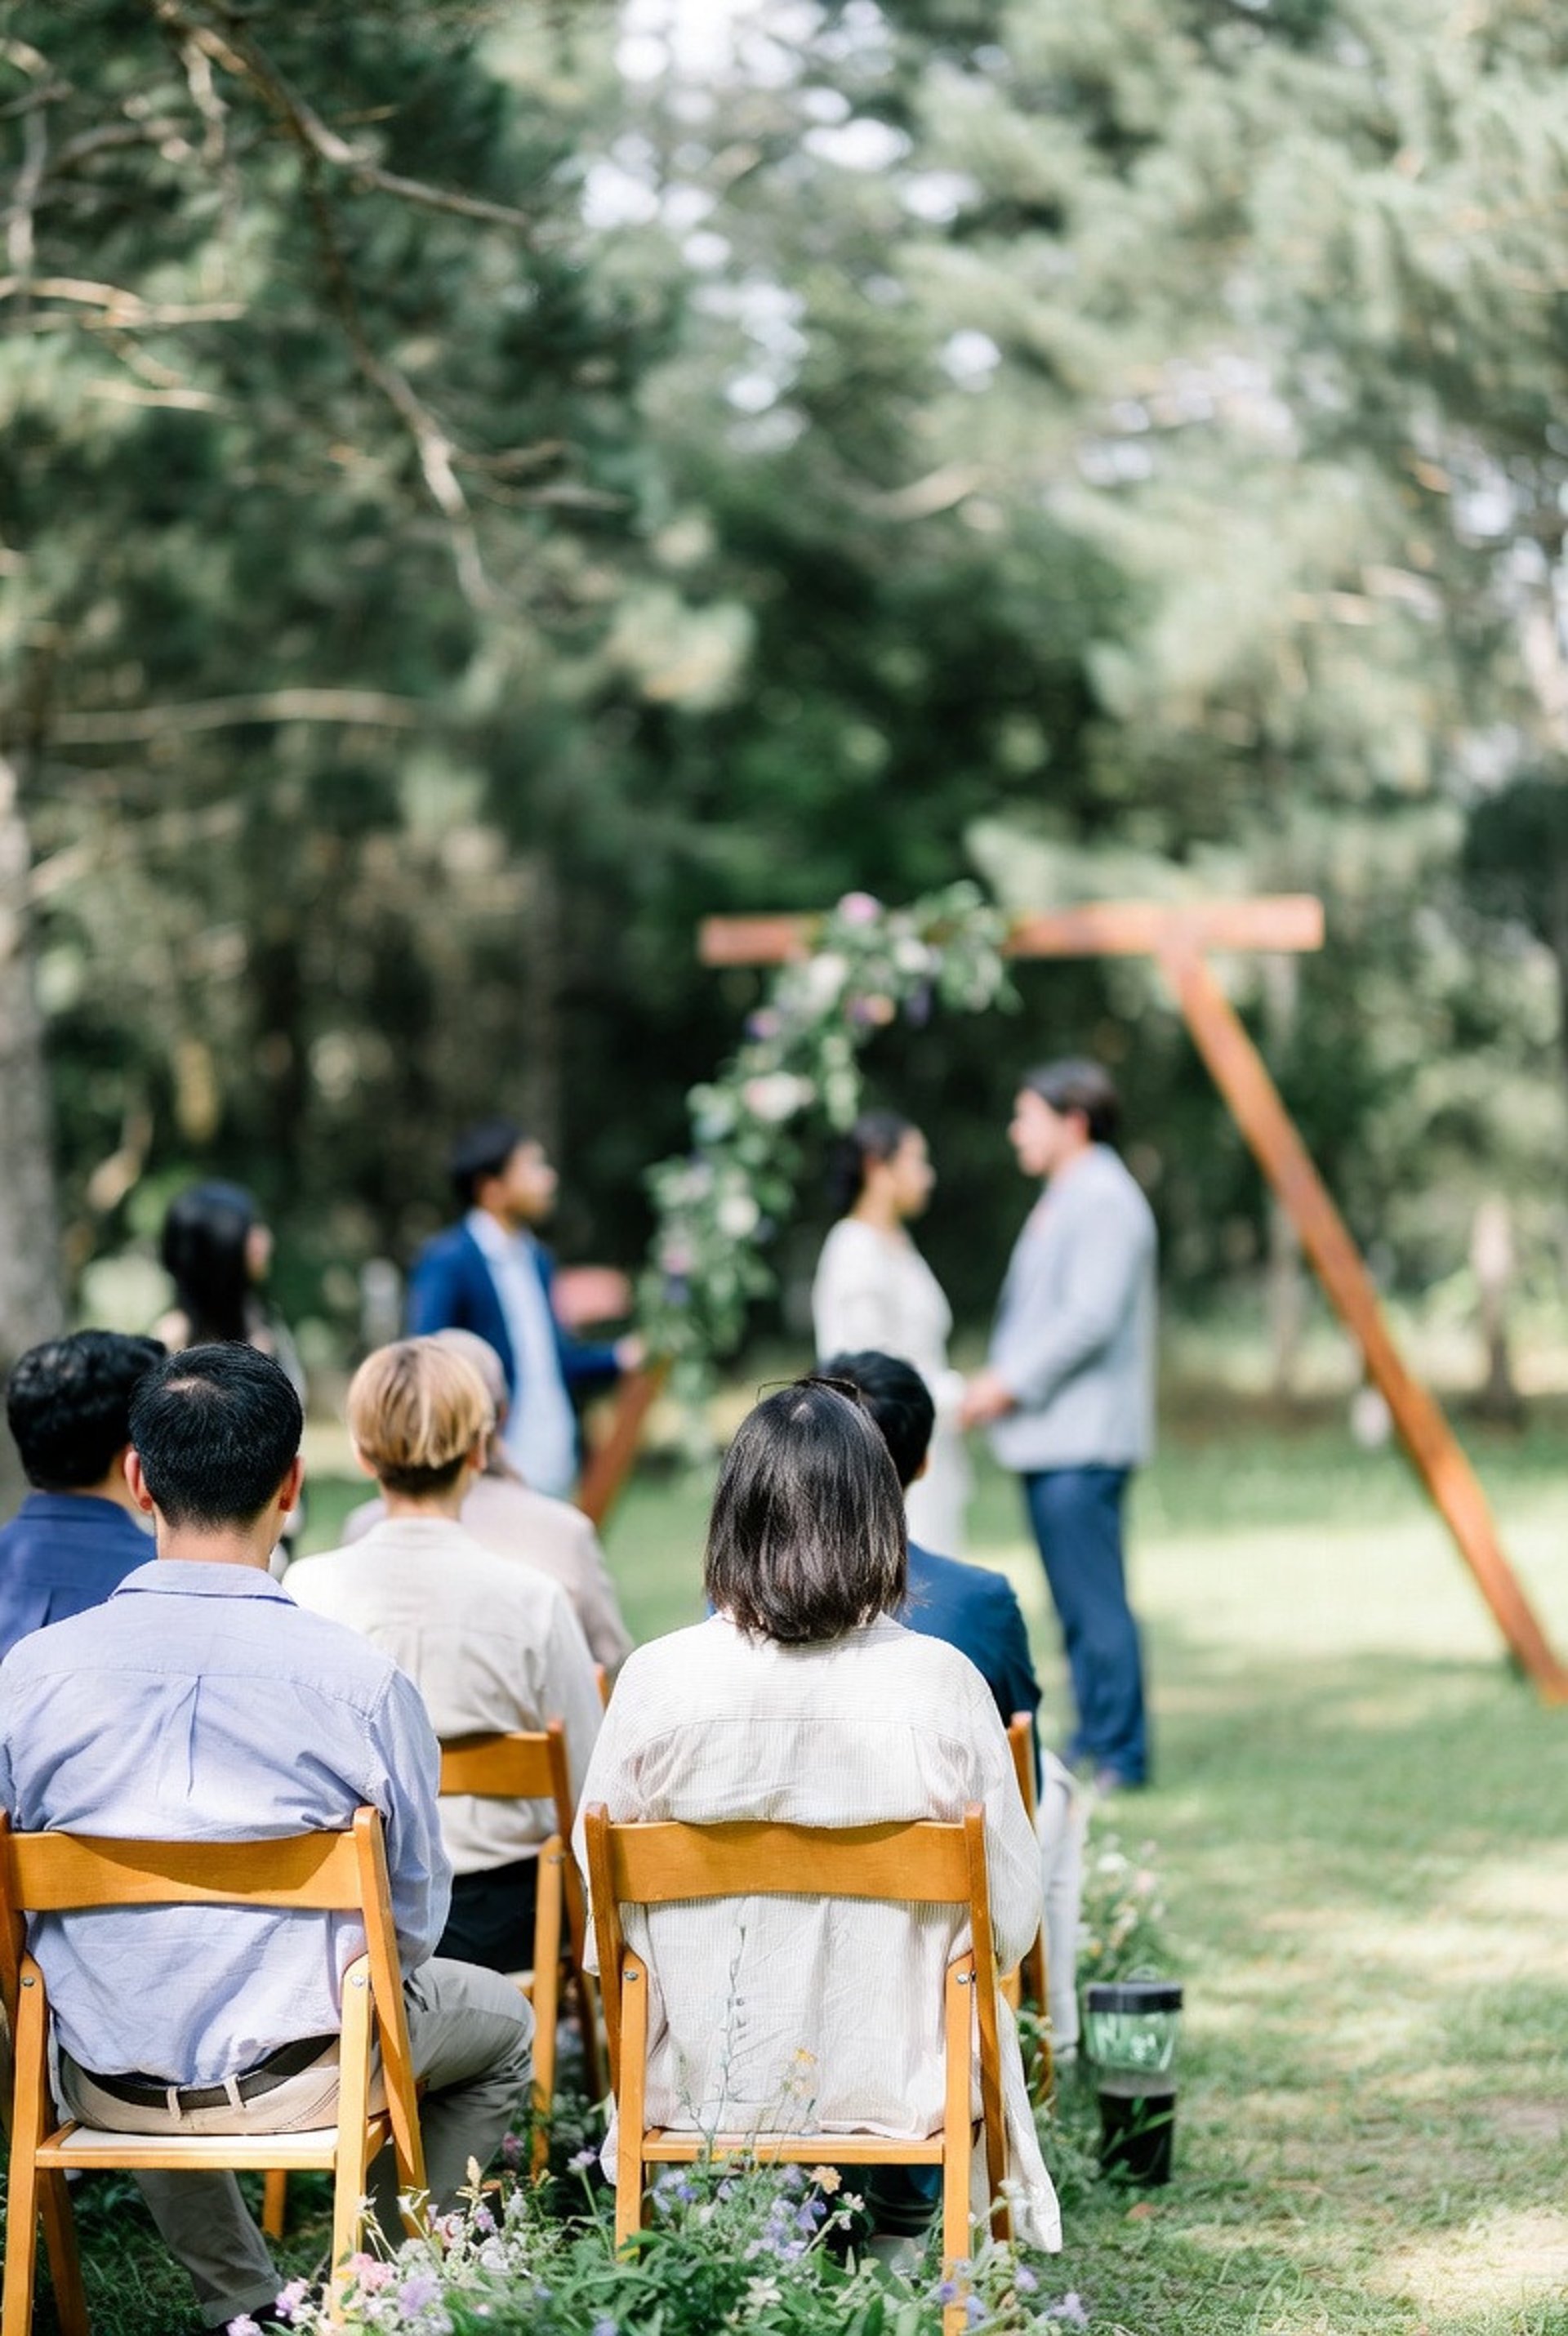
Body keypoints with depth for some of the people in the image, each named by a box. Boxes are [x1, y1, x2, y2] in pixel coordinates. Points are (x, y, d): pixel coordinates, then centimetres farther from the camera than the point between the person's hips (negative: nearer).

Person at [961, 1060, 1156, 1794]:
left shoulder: (1103, 1199, -13)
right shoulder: (1066, 1198, 20)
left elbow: (1091, 1319, -21)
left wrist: (1012, 1383, -16)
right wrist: (1001, 1383, 14)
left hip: (1082, 1437, -11)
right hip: (1054, 1437, 11)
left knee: (1095, 1598, -9)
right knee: (1076, 1599, 12)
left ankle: (1118, 1755, -7)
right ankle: (1094, 1741, 17)